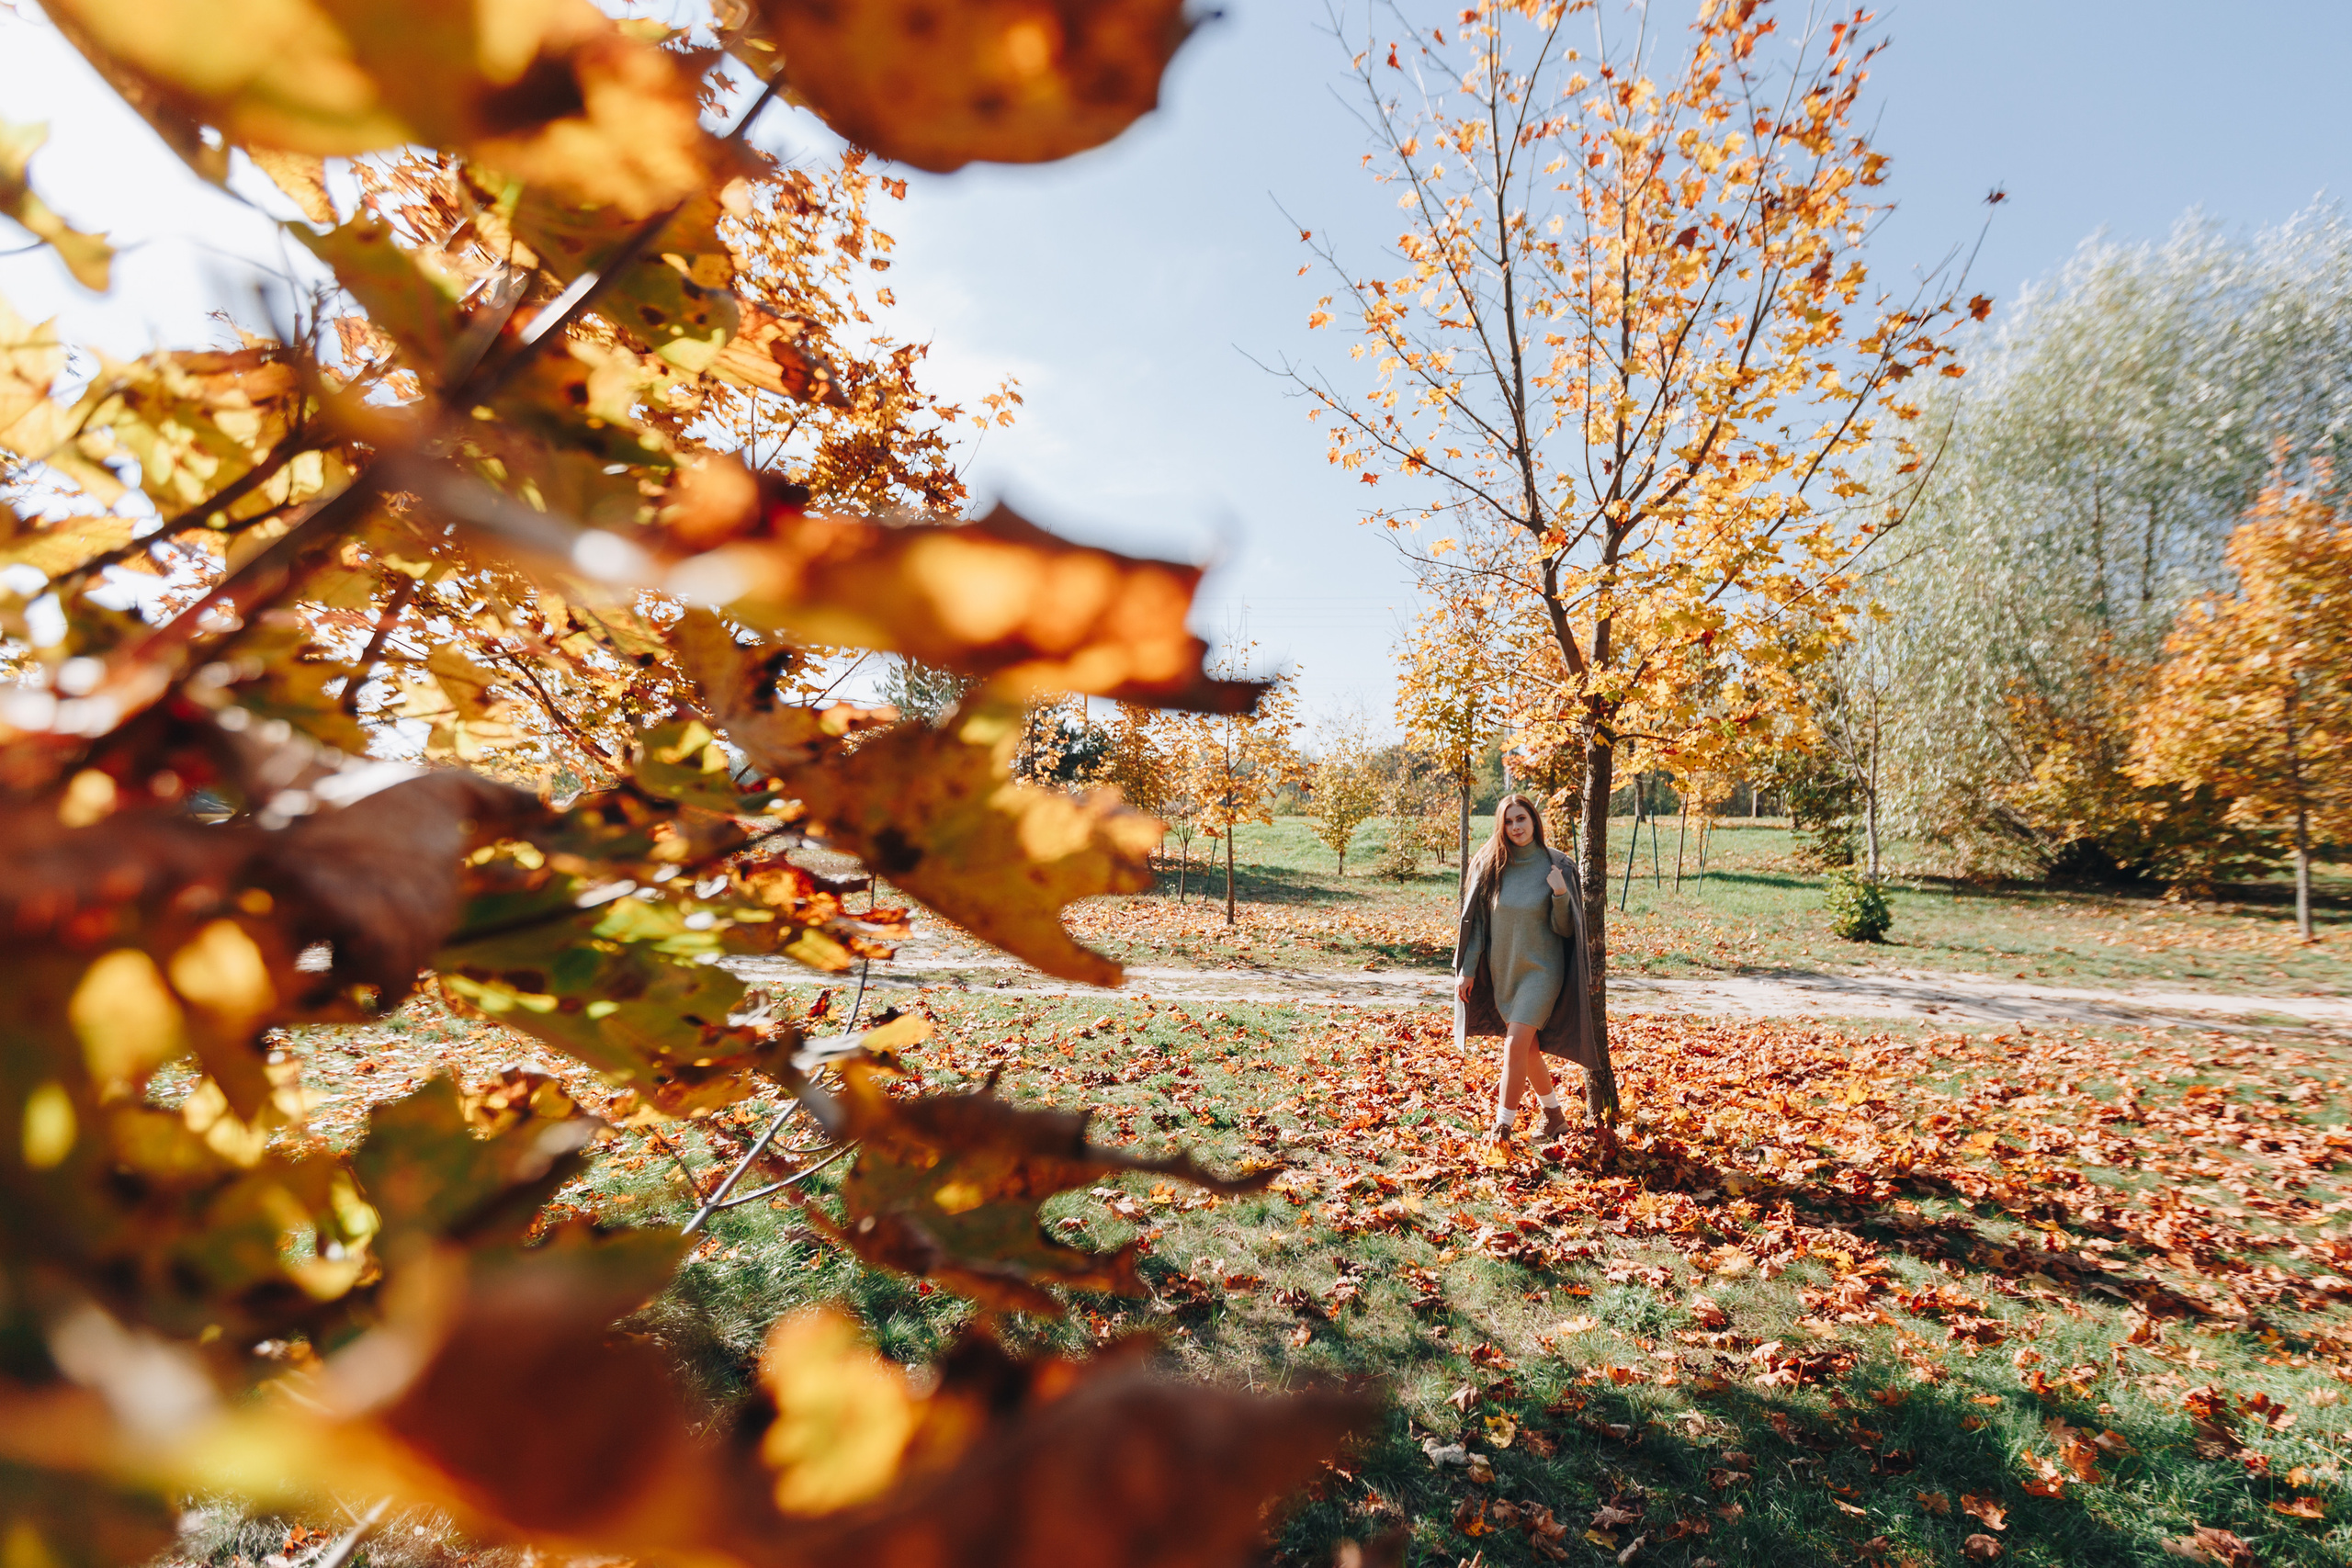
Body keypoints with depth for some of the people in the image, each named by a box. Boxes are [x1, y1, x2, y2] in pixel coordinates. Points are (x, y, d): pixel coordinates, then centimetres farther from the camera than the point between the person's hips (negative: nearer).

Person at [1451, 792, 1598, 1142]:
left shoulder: (1556, 866, -10)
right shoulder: (1490, 865, -3)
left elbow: (1564, 929, -7)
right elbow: (1476, 920, 2)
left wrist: (1560, 894, -25)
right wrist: (1467, 969, -1)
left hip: (1540, 969, -4)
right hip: (1502, 970, 4)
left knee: (1516, 1044, -13)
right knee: (1529, 1048, 13)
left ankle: (1502, 1131, -8)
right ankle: (1555, 1115, 32)